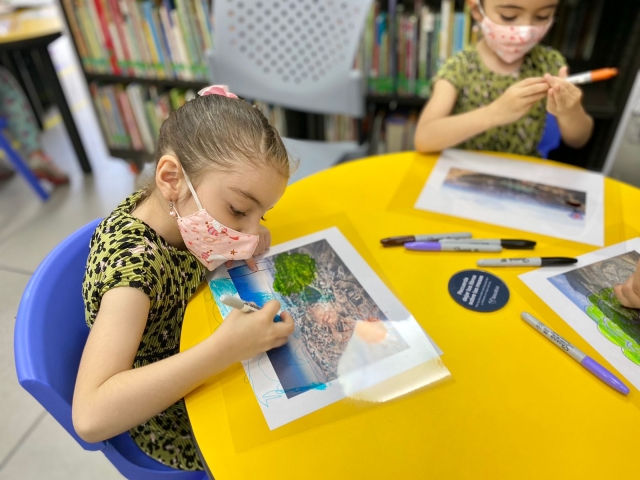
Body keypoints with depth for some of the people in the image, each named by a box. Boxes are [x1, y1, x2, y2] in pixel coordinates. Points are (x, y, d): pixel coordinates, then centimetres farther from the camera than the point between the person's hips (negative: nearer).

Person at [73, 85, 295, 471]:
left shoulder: (173, 209, -16)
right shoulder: (132, 263, -36)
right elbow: (91, 417, -41)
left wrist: (251, 239, -16)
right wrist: (226, 348, -45)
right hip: (180, 426, -6)